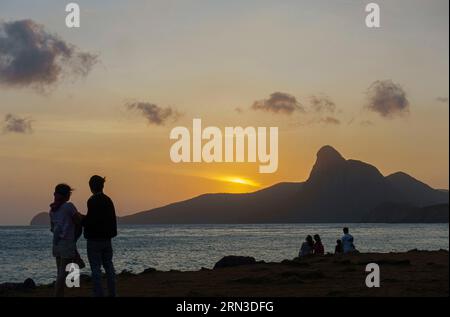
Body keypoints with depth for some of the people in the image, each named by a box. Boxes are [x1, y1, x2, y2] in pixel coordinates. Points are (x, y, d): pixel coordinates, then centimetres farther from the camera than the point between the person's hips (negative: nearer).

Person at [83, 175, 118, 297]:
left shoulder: (92, 201, -15)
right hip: (107, 238, 7)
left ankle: (99, 294, -3)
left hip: (94, 240, -7)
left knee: (96, 268, -3)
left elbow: (90, 220, -20)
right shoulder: (108, 200, 8)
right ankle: (112, 293, 15)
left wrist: (82, 220, -3)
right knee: (109, 266, 12)